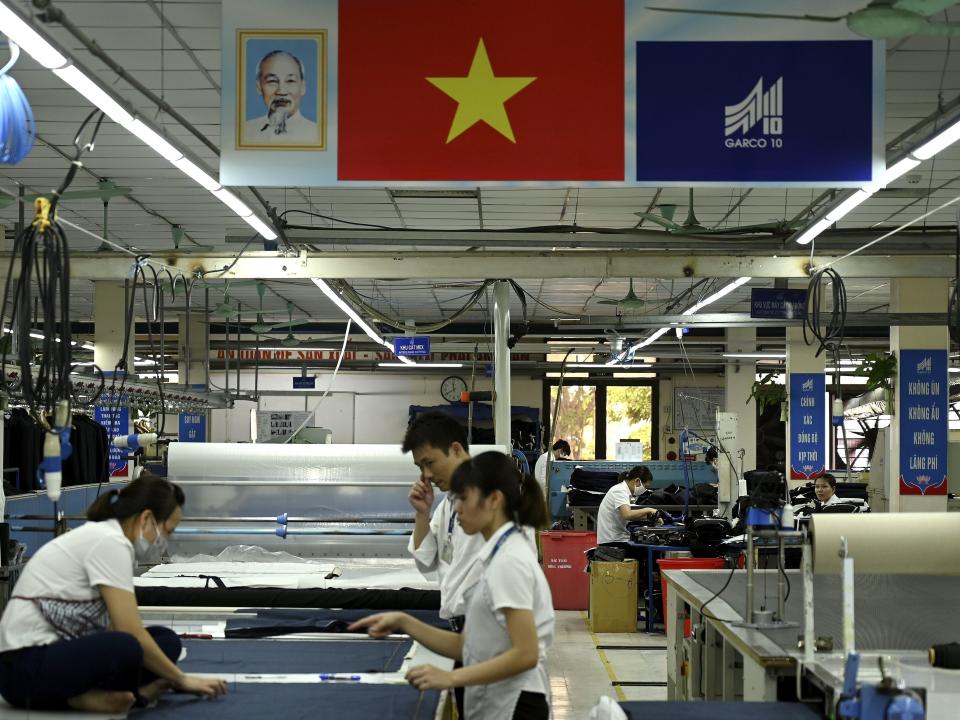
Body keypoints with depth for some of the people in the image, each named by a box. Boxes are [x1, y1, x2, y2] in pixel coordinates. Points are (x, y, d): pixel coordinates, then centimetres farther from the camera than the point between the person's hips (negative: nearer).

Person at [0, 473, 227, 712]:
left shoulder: (101, 536, 14)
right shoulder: (110, 543, -16)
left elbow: (115, 627, 21)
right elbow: (131, 635, -18)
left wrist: (170, 677, 21)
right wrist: (181, 679, -5)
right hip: (26, 666, -11)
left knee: (166, 641, 4)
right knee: (125, 648, -36)